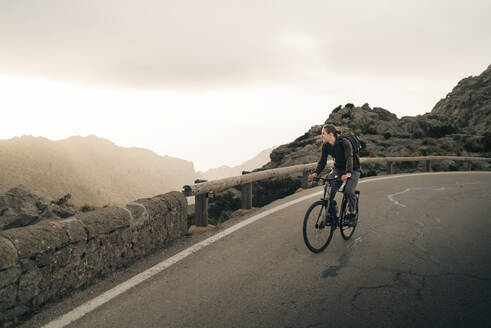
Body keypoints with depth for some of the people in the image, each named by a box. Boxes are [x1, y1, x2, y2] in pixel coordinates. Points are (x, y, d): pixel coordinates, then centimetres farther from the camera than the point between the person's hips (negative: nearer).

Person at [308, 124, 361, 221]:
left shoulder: (344, 143, -27)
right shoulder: (326, 145, -9)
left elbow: (349, 158, -38)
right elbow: (322, 161, -10)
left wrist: (348, 173, -55)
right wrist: (315, 173, -28)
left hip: (352, 170, -5)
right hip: (338, 169, 5)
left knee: (348, 191, -23)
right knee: (329, 190, -14)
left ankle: (353, 212, 3)